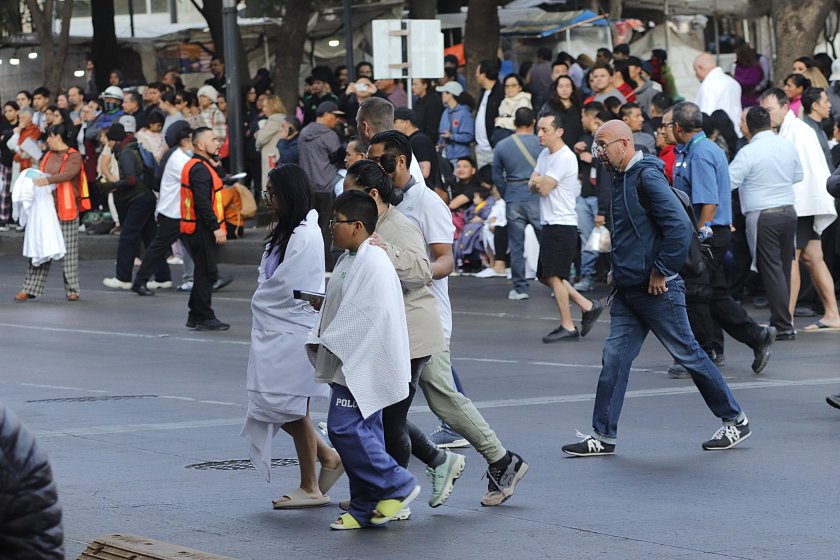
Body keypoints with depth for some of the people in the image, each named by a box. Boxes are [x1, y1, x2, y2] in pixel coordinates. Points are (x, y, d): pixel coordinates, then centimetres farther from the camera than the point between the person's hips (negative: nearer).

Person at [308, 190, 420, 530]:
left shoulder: (373, 263, -18)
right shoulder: (350, 260, 15)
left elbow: (367, 315, -23)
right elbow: (334, 308, 21)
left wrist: (329, 343, -16)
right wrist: (318, 340, 7)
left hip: (364, 366, -10)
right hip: (351, 365, 10)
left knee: (344, 428, -14)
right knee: (363, 433, 11)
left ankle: (397, 485, -3)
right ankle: (365, 510, 15)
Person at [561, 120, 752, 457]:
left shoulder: (647, 176, -16)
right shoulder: (622, 179, 13)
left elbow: (680, 225, -24)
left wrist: (661, 272, -20)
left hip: (657, 289, -9)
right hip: (629, 289, 9)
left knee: (688, 354, 1)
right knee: (614, 358, 4)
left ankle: (735, 421, 14)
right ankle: (603, 437, 6)